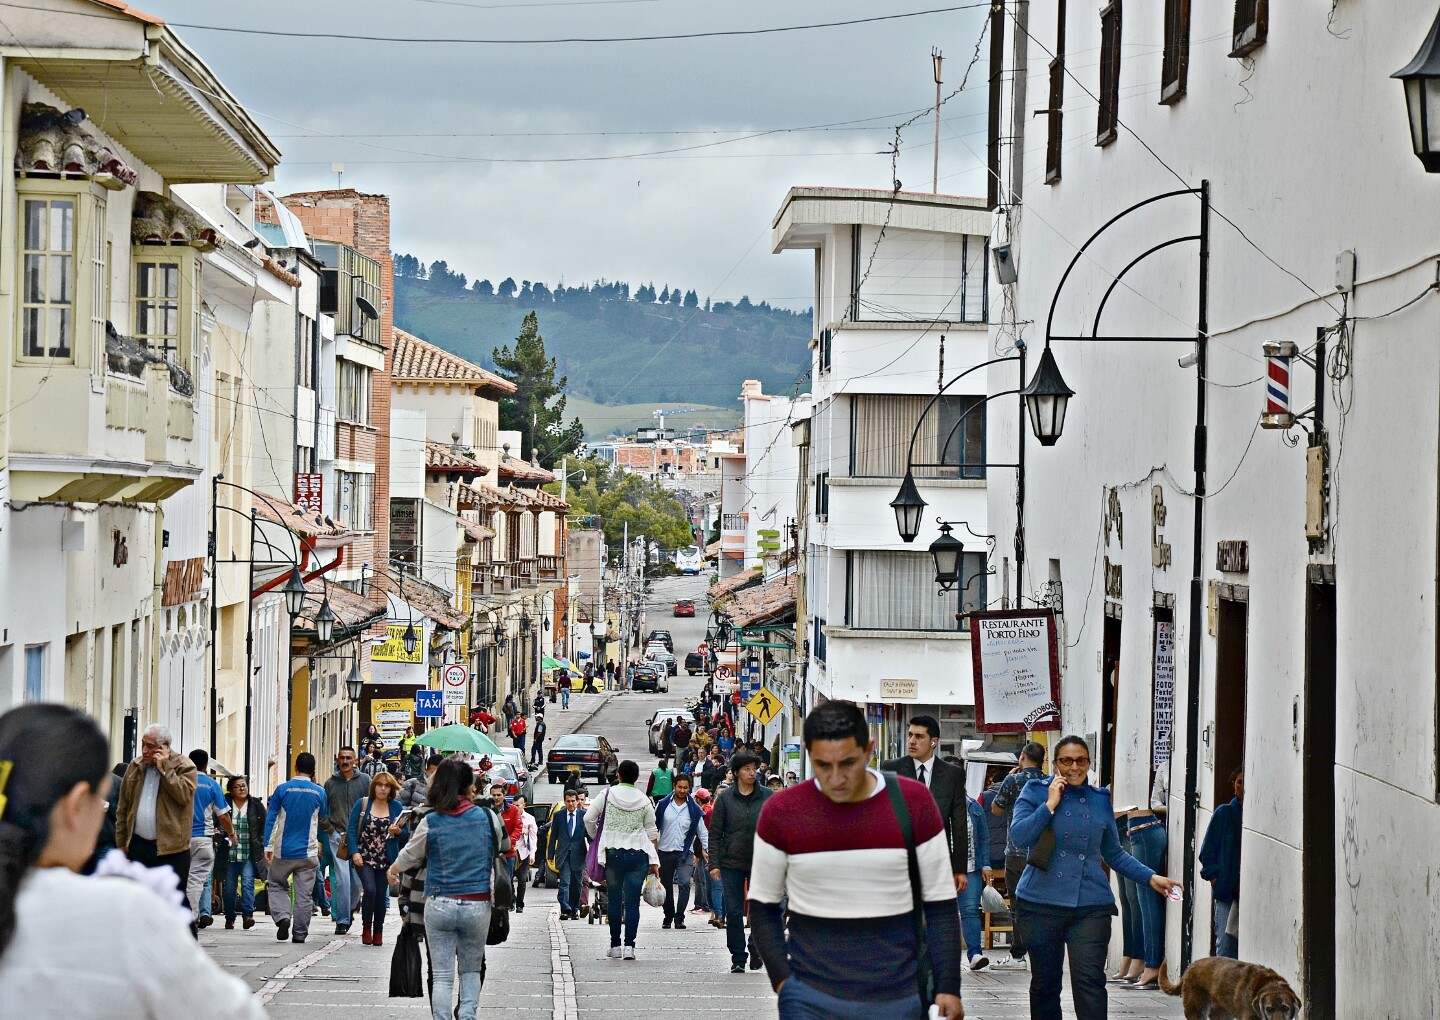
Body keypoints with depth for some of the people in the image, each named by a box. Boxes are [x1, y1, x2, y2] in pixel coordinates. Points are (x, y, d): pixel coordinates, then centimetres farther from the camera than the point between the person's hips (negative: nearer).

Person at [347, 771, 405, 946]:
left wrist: (398, 832, -14)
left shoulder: (396, 807, 5)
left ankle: (378, 931, 20)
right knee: (369, 889, -18)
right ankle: (366, 928, -2)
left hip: (386, 859, 2)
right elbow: (351, 829, -1)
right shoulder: (362, 804, 2)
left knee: (381, 895, 5)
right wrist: (354, 852, -11)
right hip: (364, 857, -2)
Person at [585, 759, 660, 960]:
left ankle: (615, 945, 11)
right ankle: (629, 946, -7)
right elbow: (652, 832, 6)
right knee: (632, 902, 0)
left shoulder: (607, 794, -1)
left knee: (614, 900, 9)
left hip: (612, 853, 0)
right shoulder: (644, 800, 2)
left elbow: (589, 818, -2)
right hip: (638, 853, 0)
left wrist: (596, 838, 16)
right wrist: (654, 860, 11)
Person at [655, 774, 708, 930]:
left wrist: (707, 849, -6)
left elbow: (702, 831, 5)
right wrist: (653, 845, 1)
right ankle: (668, 916, 26)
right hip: (665, 851, 1)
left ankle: (679, 918, -14)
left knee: (684, 884, -17)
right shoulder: (663, 805, 1)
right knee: (666, 886, 11)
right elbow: (654, 826, 5)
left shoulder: (694, 809, 1)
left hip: (685, 852, -1)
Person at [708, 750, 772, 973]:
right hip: (732, 863, 0)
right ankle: (738, 958, 9)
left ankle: (756, 950, 17)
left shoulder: (767, 796, 3)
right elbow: (715, 833, 3)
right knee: (733, 912, 1)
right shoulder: (725, 798, 2)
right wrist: (714, 864, -3)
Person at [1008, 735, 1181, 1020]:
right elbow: (1019, 835, -10)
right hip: (1042, 903, -1)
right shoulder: (1036, 792, 4)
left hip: (1091, 904, 1)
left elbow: (1114, 853, 21)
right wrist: (1050, 804, -11)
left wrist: (1150, 877, 13)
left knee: (1089, 981, -13)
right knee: (1045, 983, 8)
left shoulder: (1101, 799, 12)